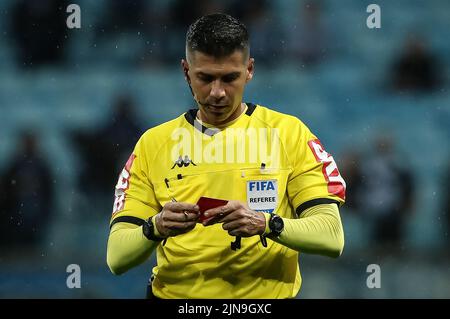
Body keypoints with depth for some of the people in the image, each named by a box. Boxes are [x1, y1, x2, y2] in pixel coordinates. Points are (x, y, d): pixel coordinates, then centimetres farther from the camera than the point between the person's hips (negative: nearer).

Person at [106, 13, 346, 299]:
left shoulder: (288, 133, 3)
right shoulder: (153, 143, 6)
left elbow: (332, 238, -5)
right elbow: (117, 258, 2)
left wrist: (266, 223, -20)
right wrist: (155, 229, -17)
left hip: (266, 295, -1)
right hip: (176, 295, 1)